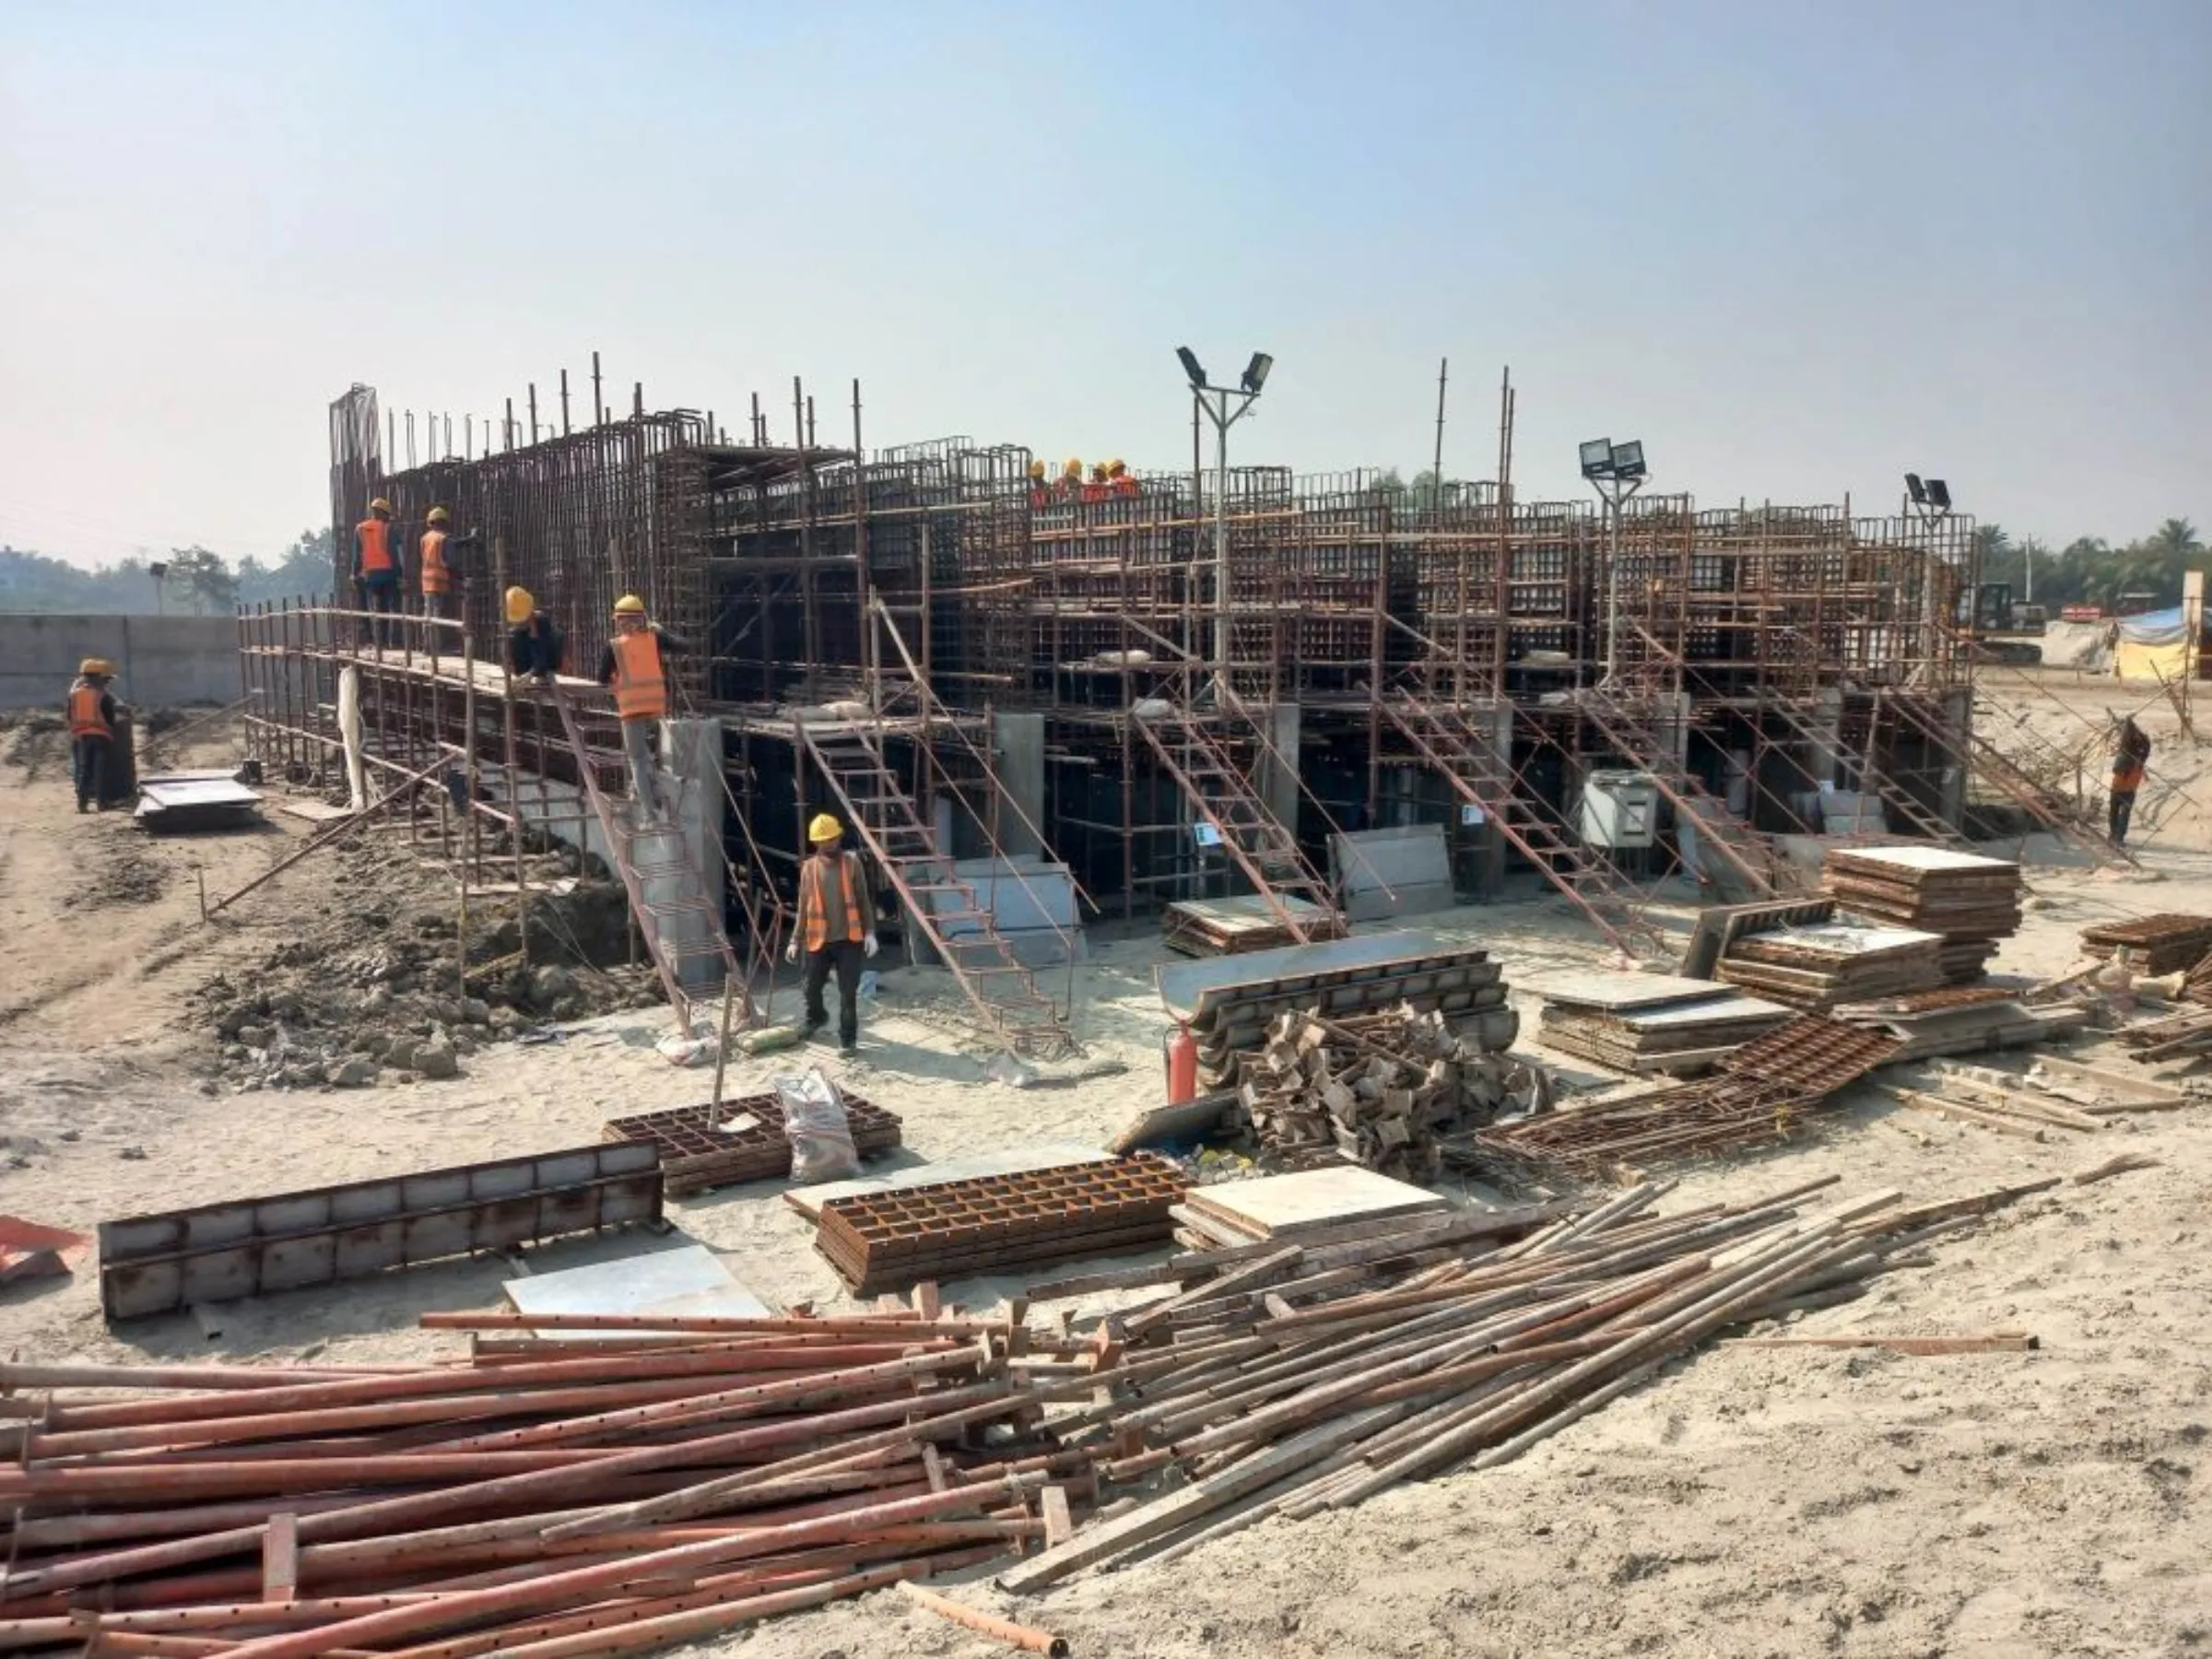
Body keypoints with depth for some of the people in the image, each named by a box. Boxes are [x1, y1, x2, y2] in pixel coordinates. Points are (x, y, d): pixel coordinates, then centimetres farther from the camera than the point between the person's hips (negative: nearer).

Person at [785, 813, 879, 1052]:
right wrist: (795, 940, 6)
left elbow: (863, 900, 1)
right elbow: (803, 907, 8)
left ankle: (848, 1038, 3)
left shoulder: (852, 862, 0)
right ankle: (816, 1018, 44)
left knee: (848, 992, -5)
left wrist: (869, 932, -7)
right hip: (818, 939, 2)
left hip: (848, 939, -2)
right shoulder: (809, 868, 4)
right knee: (812, 988, 14)